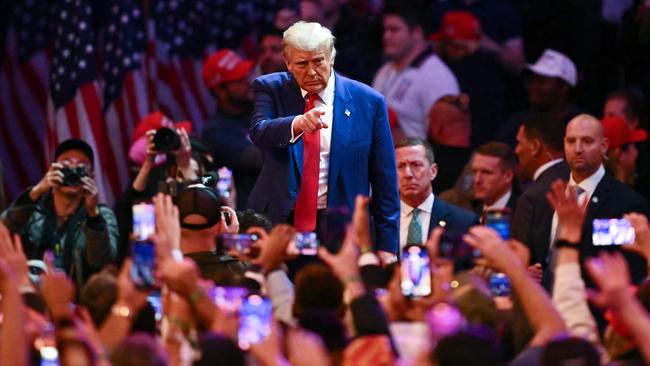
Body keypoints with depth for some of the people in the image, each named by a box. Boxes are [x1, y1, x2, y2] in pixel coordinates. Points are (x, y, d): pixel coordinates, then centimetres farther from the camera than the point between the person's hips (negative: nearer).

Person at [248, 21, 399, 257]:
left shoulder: (368, 102, 0)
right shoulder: (270, 89, 3)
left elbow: (384, 182, 3)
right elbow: (258, 133, -19)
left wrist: (386, 247, 0)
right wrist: (298, 123, -40)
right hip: (278, 220, 1)